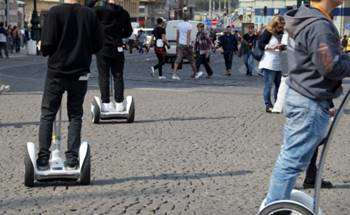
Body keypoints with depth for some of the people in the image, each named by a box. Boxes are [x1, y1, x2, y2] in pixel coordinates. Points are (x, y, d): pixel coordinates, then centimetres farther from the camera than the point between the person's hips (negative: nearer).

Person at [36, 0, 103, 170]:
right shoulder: (89, 14, -3)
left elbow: (47, 45, -14)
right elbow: (98, 45, 3)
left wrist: (45, 51, 8)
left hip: (56, 72, -2)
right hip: (80, 73, 2)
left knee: (47, 115, 8)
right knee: (75, 116, 11)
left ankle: (43, 158, 2)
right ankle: (72, 159, 7)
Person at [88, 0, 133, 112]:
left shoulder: (101, 10, -11)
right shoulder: (124, 13, 1)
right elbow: (128, 32, 9)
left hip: (103, 48, -2)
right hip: (118, 48, 2)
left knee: (103, 76, 3)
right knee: (118, 76, 8)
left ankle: (106, 102, -1)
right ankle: (119, 103, 8)